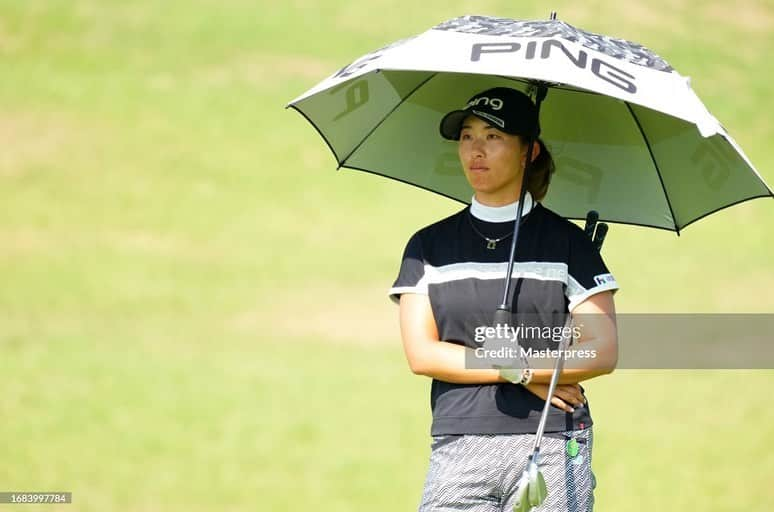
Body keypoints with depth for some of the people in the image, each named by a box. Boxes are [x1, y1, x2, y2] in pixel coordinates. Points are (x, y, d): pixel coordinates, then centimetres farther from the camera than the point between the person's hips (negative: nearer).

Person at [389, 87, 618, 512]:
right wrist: (518, 371, -4)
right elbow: (421, 354, 2)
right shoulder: (429, 247, 12)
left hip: (551, 444, -2)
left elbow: (603, 353, 0)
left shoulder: (566, 242, 6)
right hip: (458, 450, 2)